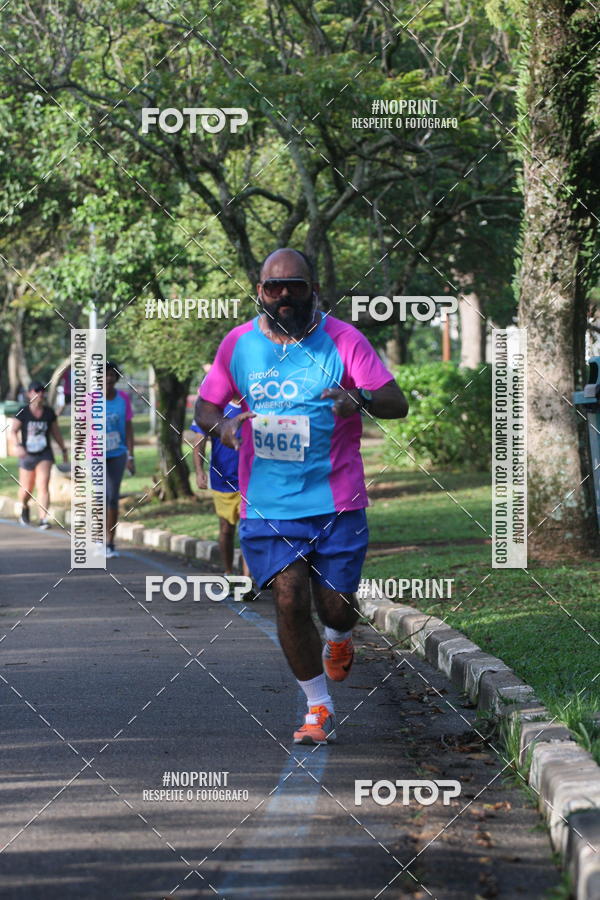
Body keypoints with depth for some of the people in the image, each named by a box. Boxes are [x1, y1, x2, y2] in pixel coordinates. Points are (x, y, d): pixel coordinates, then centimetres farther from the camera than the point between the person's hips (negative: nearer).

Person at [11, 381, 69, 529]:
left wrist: (64, 450, 15)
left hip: (45, 455, 0)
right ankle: (24, 507, 45)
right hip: (27, 456, 0)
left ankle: (43, 519, -21)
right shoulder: (23, 413, -6)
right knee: (26, 490, 11)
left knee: (43, 486, -17)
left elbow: (56, 432, 11)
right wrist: (18, 446, -27)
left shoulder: (49, 413, 1)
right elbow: (14, 431, -9)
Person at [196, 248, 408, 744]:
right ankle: (319, 709, 8)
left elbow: (397, 403, -10)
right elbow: (206, 404, 14)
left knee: (336, 605, 1)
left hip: (336, 500, -1)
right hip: (267, 504, 1)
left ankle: (338, 636, 41)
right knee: (290, 599, -9)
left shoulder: (342, 339, -4)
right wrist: (221, 425, -10)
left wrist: (361, 398, -33)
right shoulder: (239, 344, 4)